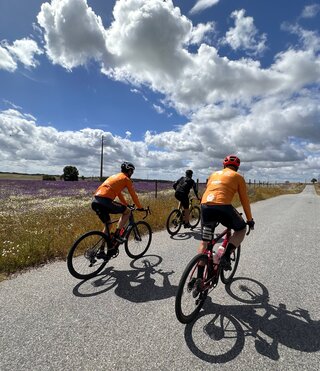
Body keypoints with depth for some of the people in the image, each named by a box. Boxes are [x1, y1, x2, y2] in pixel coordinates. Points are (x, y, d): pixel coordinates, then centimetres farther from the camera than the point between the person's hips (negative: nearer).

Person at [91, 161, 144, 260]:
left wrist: (126, 204, 47)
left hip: (95, 201, 8)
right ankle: (117, 235, 3)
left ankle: (101, 251, 23)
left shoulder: (115, 176, 30)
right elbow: (133, 195, 10)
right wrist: (140, 207, 22)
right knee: (127, 211, 10)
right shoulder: (126, 179, 7)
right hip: (105, 201, -8)